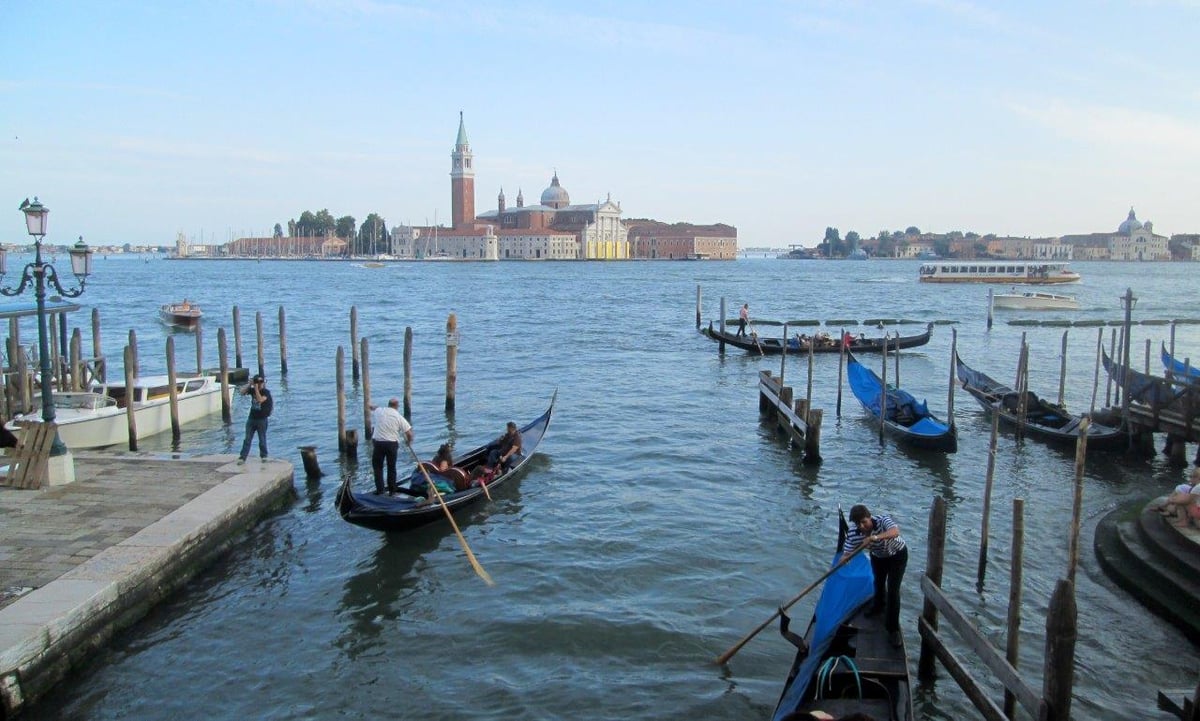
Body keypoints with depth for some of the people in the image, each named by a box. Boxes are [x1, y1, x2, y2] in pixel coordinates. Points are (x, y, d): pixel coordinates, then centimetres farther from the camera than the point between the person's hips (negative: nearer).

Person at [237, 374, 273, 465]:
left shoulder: (266, 392, -11)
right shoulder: (252, 390, 4)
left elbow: (260, 399, -27)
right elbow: (242, 392, -7)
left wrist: (256, 389, -25)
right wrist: (249, 385, -14)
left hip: (262, 419, -4)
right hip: (251, 418, 4)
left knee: (262, 439, 6)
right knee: (247, 439, 3)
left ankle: (263, 455, 23)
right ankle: (242, 457, 3)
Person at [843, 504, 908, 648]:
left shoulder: (882, 519, -37)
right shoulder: (853, 533, -26)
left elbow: (895, 531, -57)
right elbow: (847, 553, -25)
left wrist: (876, 537, -71)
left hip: (897, 555, -4)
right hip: (877, 557, 4)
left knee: (893, 590, -10)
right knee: (878, 582, 25)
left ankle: (893, 629, 0)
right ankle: (880, 606, 57)